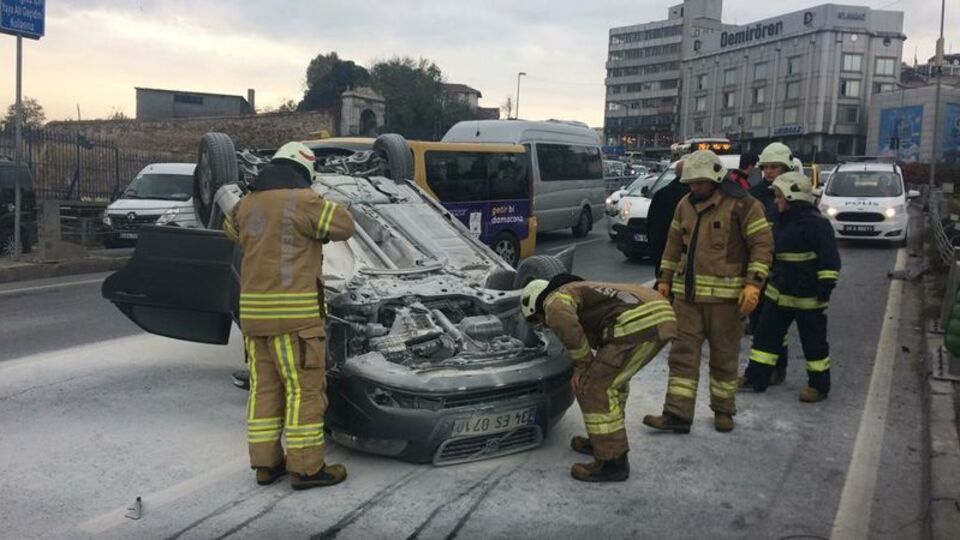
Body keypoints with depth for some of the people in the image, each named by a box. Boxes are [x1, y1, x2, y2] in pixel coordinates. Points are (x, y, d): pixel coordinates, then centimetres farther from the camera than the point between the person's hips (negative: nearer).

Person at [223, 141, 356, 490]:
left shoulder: (246, 205, 12)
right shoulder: (303, 201, -9)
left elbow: (231, 227, 33)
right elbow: (345, 226, -1)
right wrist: (315, 231, 15)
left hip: (253, 310, 7)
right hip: (294, 311, -7)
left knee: (264, 387, 13)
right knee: (304, 388, 0)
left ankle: (265, 463, 19)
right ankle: (305, 468, 3)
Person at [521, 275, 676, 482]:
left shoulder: (556, 299, 7)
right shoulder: (581, 289, 36)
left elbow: (565, 324, -19)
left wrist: (581, 364, -5)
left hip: (638, 323, -10)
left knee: (595, 387, 0)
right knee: (612, 379, 27)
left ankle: (612, 462, 4)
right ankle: (604, 441, 40)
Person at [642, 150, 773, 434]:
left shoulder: (741, 204, -8)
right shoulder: (685, 205, 11)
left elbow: (762, 243, -10)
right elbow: (674, 243, 20)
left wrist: (754, 283, -18)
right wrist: (665, 279, 18)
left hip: (725, 296, -5)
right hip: (688, 294, 5)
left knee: (724, 356, 8)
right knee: (683, 354, 2)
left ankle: (723, 410, 23)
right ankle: (677, 414, 4)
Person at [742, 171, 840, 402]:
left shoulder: (816, 223, -16)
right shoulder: (783, 222, 11)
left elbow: (830, 260, -17)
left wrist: (825, 288, -20)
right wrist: (770, 279, 26)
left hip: (808, 297, -8)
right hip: (779, 293, 8)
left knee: (814, 342, 5)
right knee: (765, 335, 10)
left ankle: (819, 385, 19)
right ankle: (755, 377, 19)